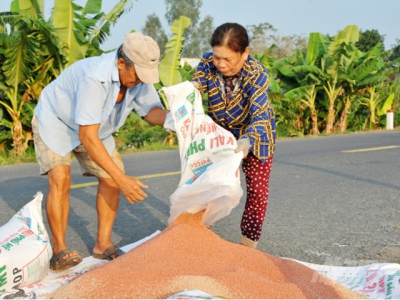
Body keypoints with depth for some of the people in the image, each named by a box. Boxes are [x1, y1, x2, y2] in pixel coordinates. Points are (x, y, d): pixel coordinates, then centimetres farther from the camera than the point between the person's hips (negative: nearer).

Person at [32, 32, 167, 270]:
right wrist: (122, 179, -42)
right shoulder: (96, 78, -41)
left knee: (110, 178, -5)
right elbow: (87, 136, -42)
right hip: (55, 120, -6)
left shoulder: (140, 76, -20)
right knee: (60, 179, -21)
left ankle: (103, 244, 6)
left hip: (96, 127, 6)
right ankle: (60, 249, -11)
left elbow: (151, 110, -8)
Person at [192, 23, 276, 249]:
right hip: (220, 130, 3)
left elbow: (260, 115, -41)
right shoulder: (208, 64, -23)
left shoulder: (257, 74, -34)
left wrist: (247, 141, -60)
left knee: (257, 188, 1)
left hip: (255, 132, -3)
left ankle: (249, 242, 16)